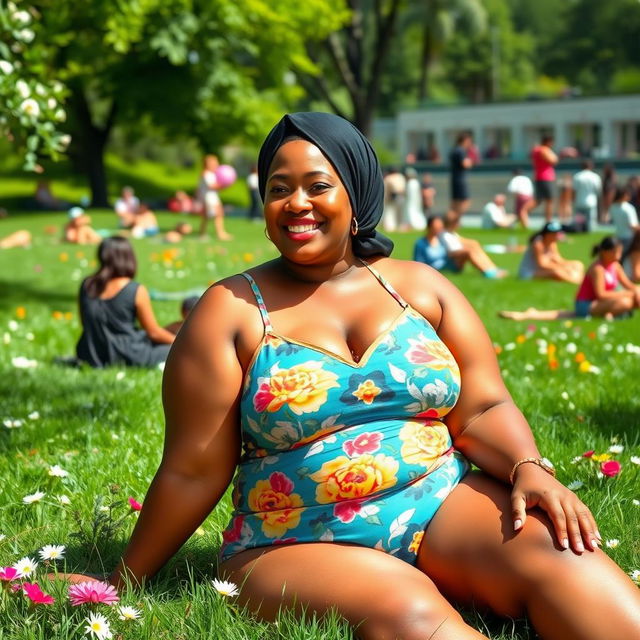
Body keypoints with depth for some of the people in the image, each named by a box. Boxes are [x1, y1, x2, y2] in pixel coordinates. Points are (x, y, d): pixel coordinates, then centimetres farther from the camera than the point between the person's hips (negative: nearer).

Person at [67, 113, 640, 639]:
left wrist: (530, 468, -13)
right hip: (300, 547, -2)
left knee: (557, 557, -28)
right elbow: (193, 473, 4)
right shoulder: (231, 312, 2)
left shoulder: (420, 287, 11)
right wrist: (123, 583, 6)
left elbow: (482, 411, 7)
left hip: (443, 508, 3)